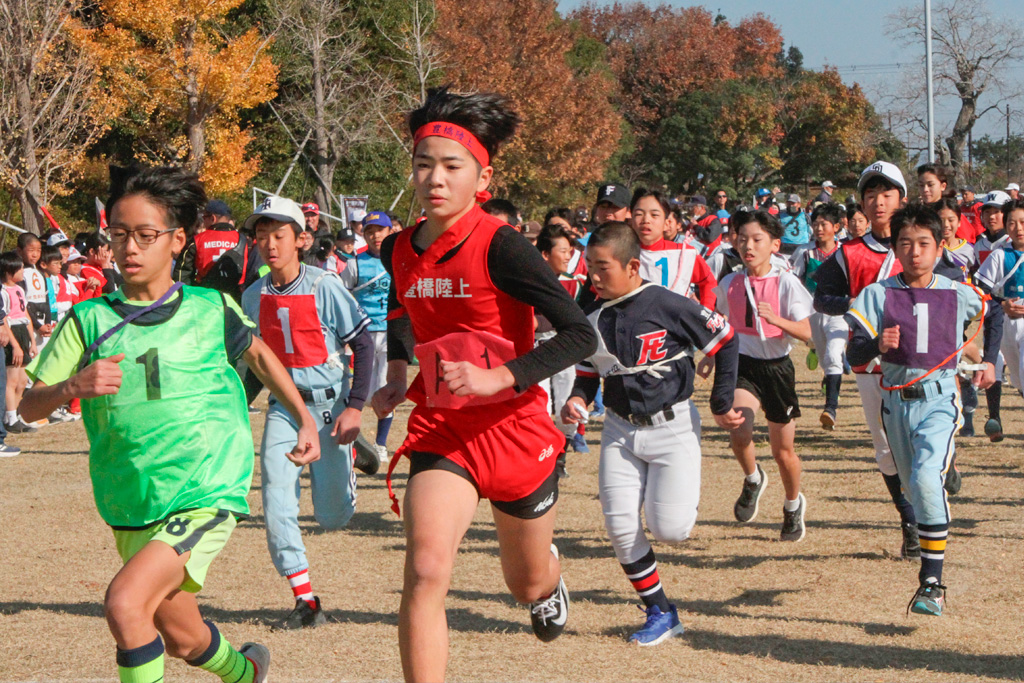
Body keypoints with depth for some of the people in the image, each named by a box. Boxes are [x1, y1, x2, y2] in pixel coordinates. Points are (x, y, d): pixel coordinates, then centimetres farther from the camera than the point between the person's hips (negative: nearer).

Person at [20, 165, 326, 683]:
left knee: (125, 602, -26)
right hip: (132, 507, 4)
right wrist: (73, 386, -24)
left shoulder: (210, 309, -1)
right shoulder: (90, 320, 0)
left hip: (207, 493, -4)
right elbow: (31, 405, -4)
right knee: (183, 639, 19)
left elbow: (257, 353, 20)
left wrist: (305, 419, 18)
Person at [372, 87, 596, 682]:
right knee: (425, 572, -23)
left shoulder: (500, 247, -18)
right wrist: (398, 371, 12)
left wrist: (496, 378, -29)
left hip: (515, 429, -3)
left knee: (529, 586, 20)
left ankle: (549, 572, 58)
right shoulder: (399, 251, 0)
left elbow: (580, 334, -21)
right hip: (441, 432, 3)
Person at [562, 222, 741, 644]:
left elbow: (725, 341, -5)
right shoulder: (592, 319, 1)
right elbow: (587, 374, 12)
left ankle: (684, 492, 26)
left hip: (673, 426, -5)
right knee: (620, 527, -6)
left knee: (668, 529, -12)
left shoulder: (668, 306, -15)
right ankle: (660, 613, 9)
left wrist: (721, 405, -2)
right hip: (620, 430, 5)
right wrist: (578, 400, -10)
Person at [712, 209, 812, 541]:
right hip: (742, 365, 2)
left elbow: (806, 333, -14)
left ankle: (794, 505, 37)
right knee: (739, 433, -24)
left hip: (777, 367, -2)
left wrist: (775, 318, -29)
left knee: (783, 450, 8)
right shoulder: (729, 285, 1)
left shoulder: (786, 283, -10)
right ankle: (753, 480, 8)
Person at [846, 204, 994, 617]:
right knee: (912, 487, 15)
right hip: (896, 401, 3)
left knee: (927, 479, -23)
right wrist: (877, 345, -28)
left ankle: (932, 584, -21)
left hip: (939, 400, -3)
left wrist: (989, 360, 15)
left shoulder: (957, 295, 0)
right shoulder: (877, 295, -2)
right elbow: (855, 356, -8)